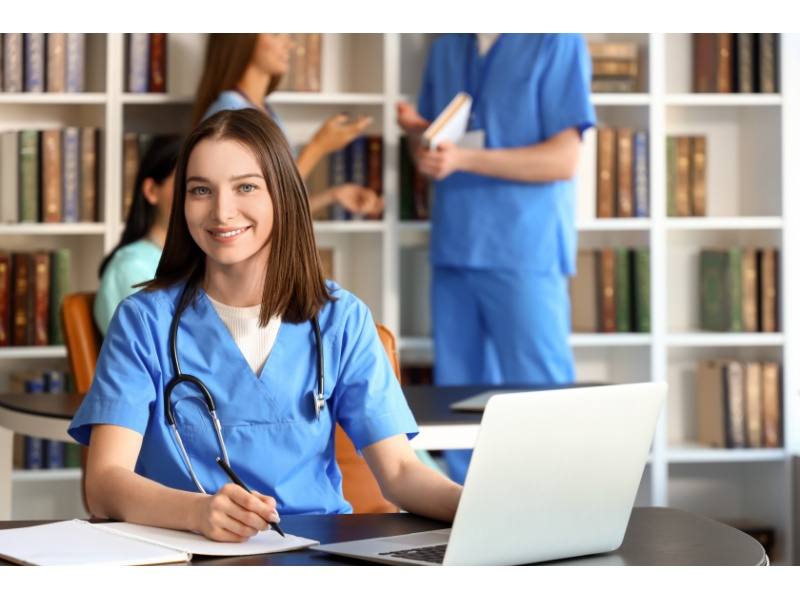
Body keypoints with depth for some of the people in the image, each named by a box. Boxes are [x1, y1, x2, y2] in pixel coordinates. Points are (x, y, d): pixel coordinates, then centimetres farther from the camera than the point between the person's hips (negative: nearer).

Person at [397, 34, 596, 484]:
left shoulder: (555, 42, -3)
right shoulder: (447, 48, 16)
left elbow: (564, 159, -10)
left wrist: (465, 159, -18)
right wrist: (416, 131, -2)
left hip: (524, 250, -6)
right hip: (453, 249, 6)